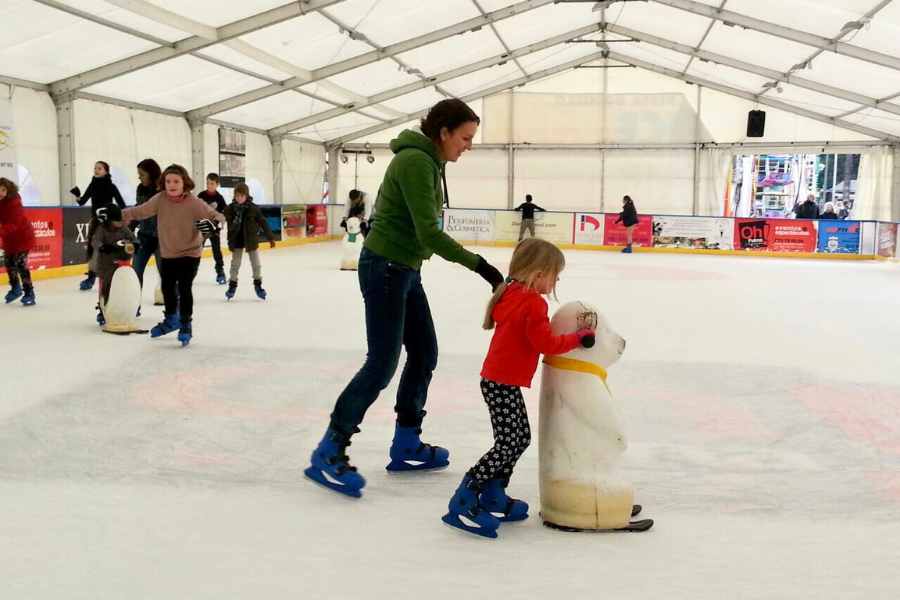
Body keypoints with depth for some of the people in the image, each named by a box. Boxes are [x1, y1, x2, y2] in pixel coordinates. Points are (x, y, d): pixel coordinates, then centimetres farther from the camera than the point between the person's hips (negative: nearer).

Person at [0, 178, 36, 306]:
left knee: (20, 263, -14)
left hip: (23, 235, -8)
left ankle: (29, 293, -6)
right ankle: (15, 288, 35)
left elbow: (13, 224, -38)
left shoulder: (14, 203, -28)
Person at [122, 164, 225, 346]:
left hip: (190, 253, -5)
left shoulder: (194, 203, -19)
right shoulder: (160, 199, -9)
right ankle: (171, 319, 42)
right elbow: (140, 211, -6)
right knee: (167, 287, 17)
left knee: (184, 288, -9)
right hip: (167, 254, 5)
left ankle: (186, 325, 11)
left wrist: (213, 223, -42)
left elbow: (217, 216, -19)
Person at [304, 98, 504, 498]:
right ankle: (328, 453, 3)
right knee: (382, 364, -7)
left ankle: (406, 446, 23)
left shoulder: (427, 161, 11)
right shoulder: (415, 161, -19)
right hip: (385, 269, -10)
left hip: (403, 270, 10)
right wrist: (479, 265, -27)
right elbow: (429, 232, -27)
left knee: (424, 354, 12)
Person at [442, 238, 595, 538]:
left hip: (498, 380, 10)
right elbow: (546, 343, -19)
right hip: (504, 383, -10)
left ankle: (494, 497, 24)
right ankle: (463, 501, -5)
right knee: (509, 444, -7)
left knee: (520, 438, 17)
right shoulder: (533, 303, -17)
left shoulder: (510, 293, 10)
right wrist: (578, 336, -6)